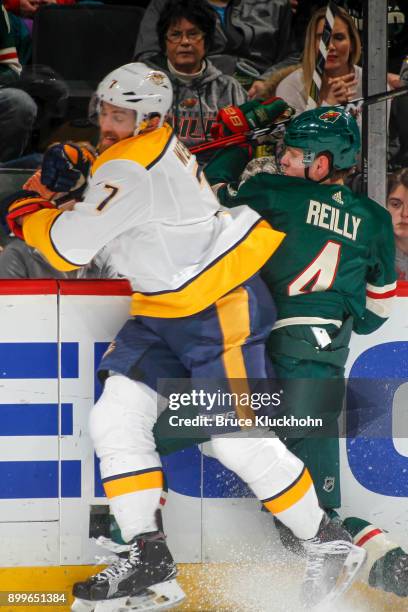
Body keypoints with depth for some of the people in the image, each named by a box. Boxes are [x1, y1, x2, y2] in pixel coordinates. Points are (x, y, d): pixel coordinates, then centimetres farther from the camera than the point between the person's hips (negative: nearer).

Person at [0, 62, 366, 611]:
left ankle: (330, 546, 7)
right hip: (162, 313, 10)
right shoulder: (153, 144, 6)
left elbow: (70, 246, -23)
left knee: (238, 440, -10)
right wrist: (70, 167, 7)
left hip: (221, 307, -10)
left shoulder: (132, 169, -23)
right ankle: (150, 562, -1)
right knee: (115, 421, 0)